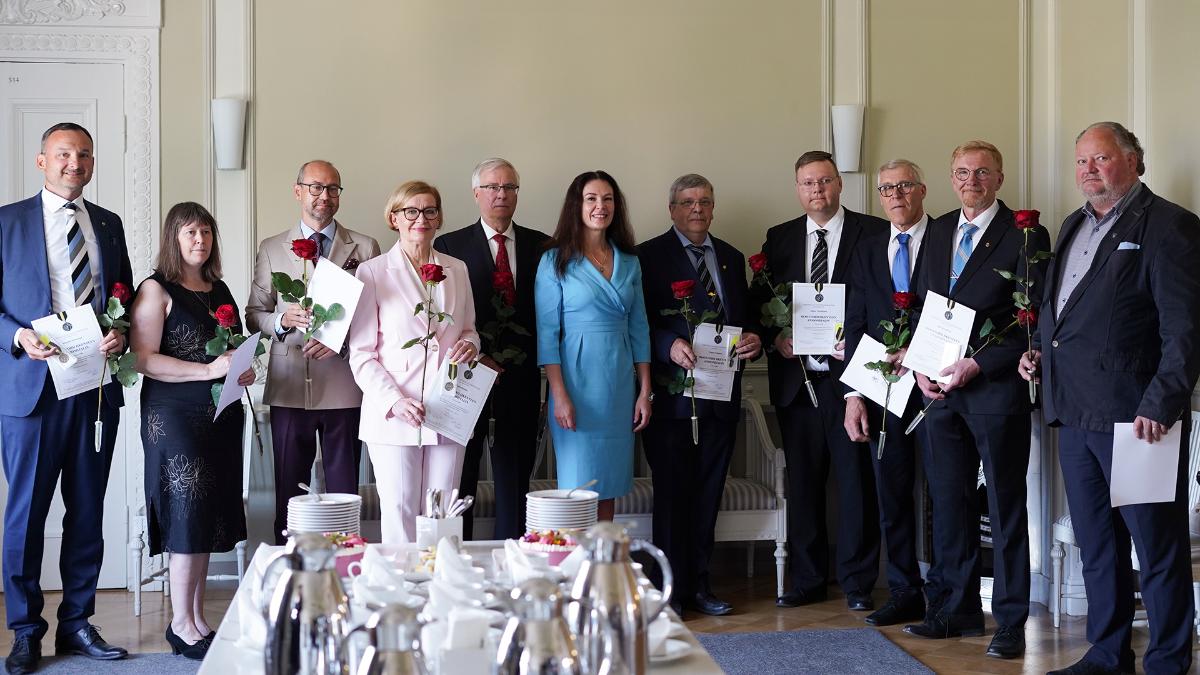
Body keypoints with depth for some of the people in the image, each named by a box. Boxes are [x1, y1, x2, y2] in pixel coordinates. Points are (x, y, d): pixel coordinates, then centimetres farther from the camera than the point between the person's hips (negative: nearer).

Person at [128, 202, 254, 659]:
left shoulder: (220, 290, 14)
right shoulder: (156, 290, -6)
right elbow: (144, 359, -15)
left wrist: (244, 371, 4)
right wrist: (209, 370, -20)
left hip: (221, 414, 7)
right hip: (176, 415, -7)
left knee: (210, 516, 8)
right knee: (188, 513, -5)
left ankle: (197, 616, 17)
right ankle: (181, 624, 4)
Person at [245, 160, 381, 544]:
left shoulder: (365, 249, 6)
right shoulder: (271, 250, 11)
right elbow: (253, 315, 11)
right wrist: (283, 319, -10)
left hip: (344, 386, -1)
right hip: (289, 388, 1)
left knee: (344, 494, 2)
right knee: (288, 494, 5)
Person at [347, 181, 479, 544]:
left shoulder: (457, 270, 13)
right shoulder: (372, 273, 0)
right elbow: (361, 354, -2)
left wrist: (470, 344, -1)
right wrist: (395, 402, -16)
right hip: (392, 417, -3)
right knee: (399, 517, -4)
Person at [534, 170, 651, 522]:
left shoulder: (629, 262, 11)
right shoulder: (556, 261, -2)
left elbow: (638, 329, 12)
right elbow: (546, 332, -6)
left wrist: (645, 391, 6)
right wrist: (559, 396, -14)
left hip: (620, 385, 4)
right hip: (577, 384, -4)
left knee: (609, 487, 8)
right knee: (578, 487, -3)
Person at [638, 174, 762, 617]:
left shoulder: (732, 258, 17)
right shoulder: (649, 256, -2)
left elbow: (747, 315, 19)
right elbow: (640, 321, -8)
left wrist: (754, 338, -3)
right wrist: (670, 345, -25)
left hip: (722, 393, 5)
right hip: (672, 393, -5)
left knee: (708, 493, 11)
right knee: (672, 493, 0)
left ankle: (698, 584, 20)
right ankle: (669, 589, 8)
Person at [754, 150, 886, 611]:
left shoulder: (874, 233, 1)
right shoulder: (779, 239, 12)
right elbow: (760, 302, 14)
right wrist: (775, 336, -4)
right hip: (796, 378, 4)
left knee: (856, 481, 0)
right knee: (802, 482, 9)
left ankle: (857, 582, 11)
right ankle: (807, 580, 19)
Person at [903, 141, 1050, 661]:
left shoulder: (1026, 236, -5)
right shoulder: (937, 232, 14)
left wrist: (978, 364, -15)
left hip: (997, 386, -6)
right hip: (940, 387, 6)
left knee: (1006, 505, 1)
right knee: (949, 501, 10)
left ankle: (1011, 622, 9)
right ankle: (958, 609, 21)